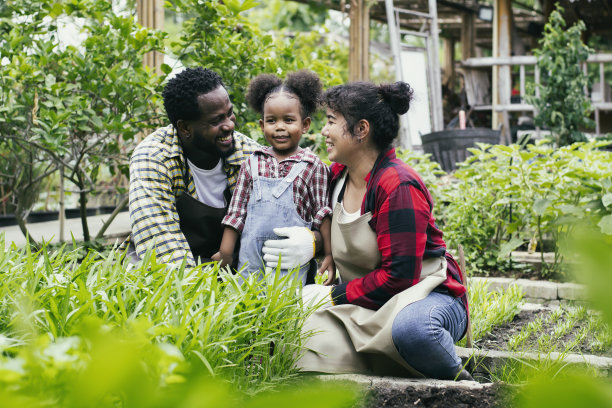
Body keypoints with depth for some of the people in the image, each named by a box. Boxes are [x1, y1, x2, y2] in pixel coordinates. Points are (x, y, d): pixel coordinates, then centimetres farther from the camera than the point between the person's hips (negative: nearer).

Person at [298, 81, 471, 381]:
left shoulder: (399, 187, -19)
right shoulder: (338, 175, 7)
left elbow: (398, 277, -23)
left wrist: (335, 296, -15)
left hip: (426, 295, -7)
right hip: (365, 304, 7)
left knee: (409, 326, -43)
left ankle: (456, 378, -11)